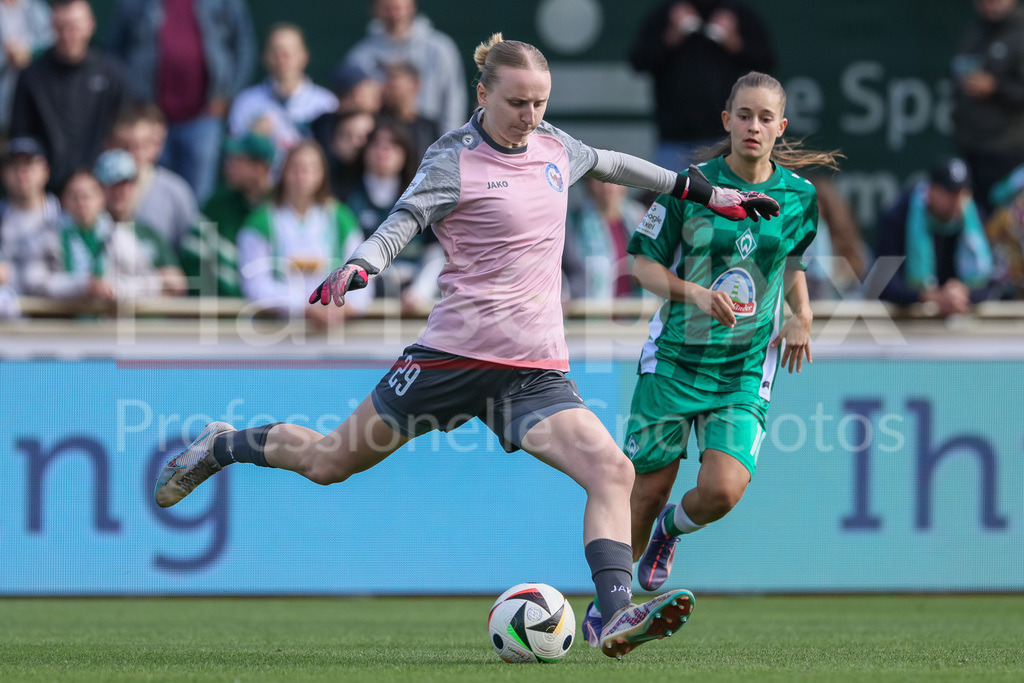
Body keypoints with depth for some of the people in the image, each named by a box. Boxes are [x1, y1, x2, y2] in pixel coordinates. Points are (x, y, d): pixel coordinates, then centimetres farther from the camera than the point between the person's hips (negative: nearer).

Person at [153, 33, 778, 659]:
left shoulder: (552, 146, 11)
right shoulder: (455, 159, -8)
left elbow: (610, 163, 31)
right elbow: (404, 221, -20)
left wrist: (707, 193, 38)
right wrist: (359, 267, -40)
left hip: (537, 371, 5)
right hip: (458, 351, -5)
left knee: (613, 472, -20)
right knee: (329, 462, 9)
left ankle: (618, 618, -29)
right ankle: (221, 448, 36)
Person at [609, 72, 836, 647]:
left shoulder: (799, 196, 1)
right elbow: (644, 264, -2)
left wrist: (801, 317, 3)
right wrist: (694, 293, -20)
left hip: (746, 369, 1)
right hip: (674, 357, -1)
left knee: (722, 490, -18)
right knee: (646, 493, 3)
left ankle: (670, 529, 19)